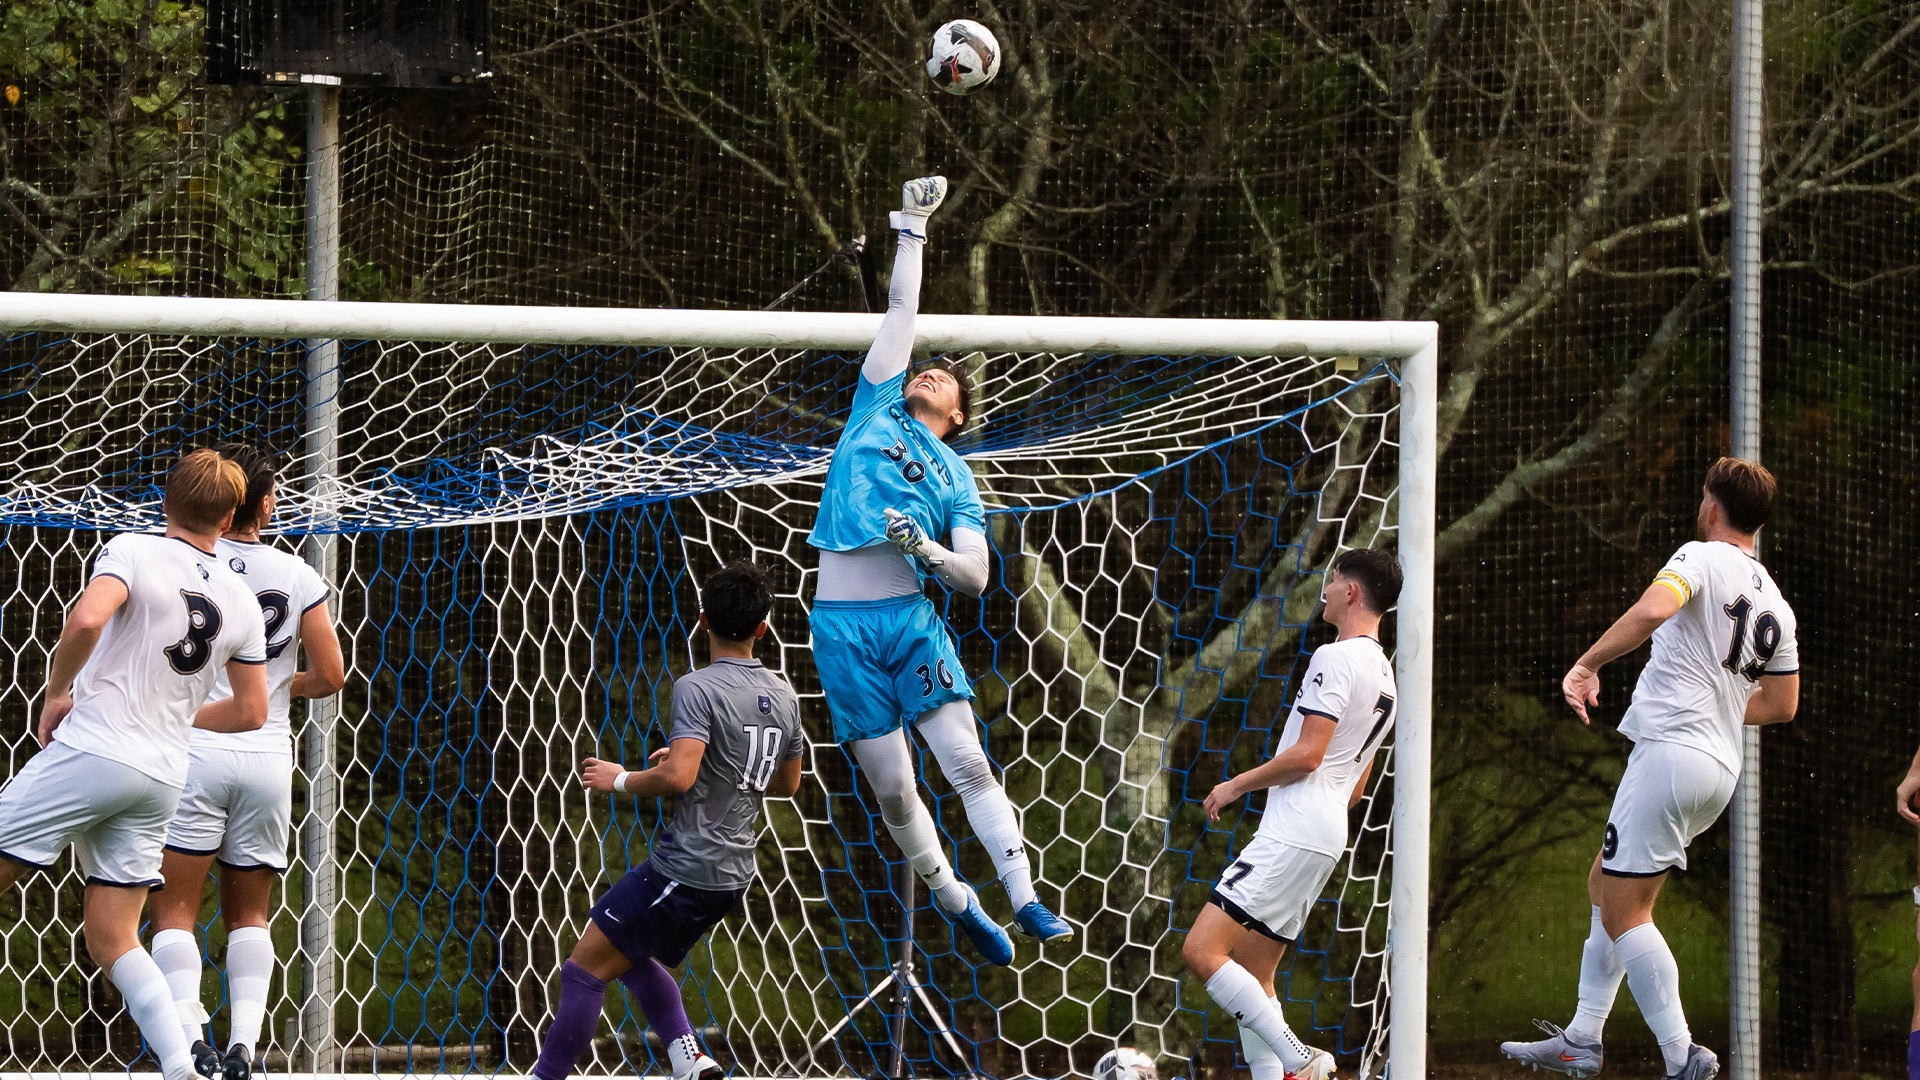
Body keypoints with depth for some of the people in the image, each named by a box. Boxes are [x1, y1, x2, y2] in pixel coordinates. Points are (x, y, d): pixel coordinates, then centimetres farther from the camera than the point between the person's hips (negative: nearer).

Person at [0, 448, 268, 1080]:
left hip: (91, 749, -6)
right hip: (164, 775, 6)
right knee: (112, 943, 8)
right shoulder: (242, 602, 12)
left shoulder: (133, 552, -4)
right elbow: (251, 713, 19)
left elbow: (86, 620, -24)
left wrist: (56, 693, -8)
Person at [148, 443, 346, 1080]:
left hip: (193, 747, -3)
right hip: (268, 754, 3)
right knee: (249, 914, 14)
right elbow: (330, 676, 5)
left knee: (174, 909, -1)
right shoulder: (298, 577, 3)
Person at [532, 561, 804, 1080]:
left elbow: (678, 777, -28)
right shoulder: (782, 695, 7)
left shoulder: (697, 688, -17)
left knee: (584, 969, 0)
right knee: (634, 957, 25)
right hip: (733, 874, 8)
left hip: (684, 870, -8)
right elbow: (787, 782, 21)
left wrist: (620, 780, -11)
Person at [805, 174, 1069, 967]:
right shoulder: (875, 411, 17)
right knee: (891, 788, 0)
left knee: (966, 761, -11)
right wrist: (912, 231, 20)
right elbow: (901, 311, 17)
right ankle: (955, 903, 15)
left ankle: (1024, 900, -13)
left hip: (911, 617, 0)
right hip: (842, 625, 0)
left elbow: (975, 577, 7)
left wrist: (929, 550, -12)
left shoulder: (955, 477, 15)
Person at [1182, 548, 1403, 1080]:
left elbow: (1307, 755, -18)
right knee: (1252, 977, 12)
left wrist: (1237, 785, -6)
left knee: (1201, 952, -16)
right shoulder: (1384, 676, 19)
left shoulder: (1336, 658, -11)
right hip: (1325, 842, 10)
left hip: (1292, 836, -10)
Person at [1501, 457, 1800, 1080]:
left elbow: (1651, 610, -26)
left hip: (1670, 747, -9)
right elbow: (1782, 704, 22)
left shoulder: (1702, 558, -6)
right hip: (1721, 767, 9)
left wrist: (1587, 664, -17)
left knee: (1624, 912, -7)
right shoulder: (1774, 602, 17)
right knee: (1606, 884, 19)